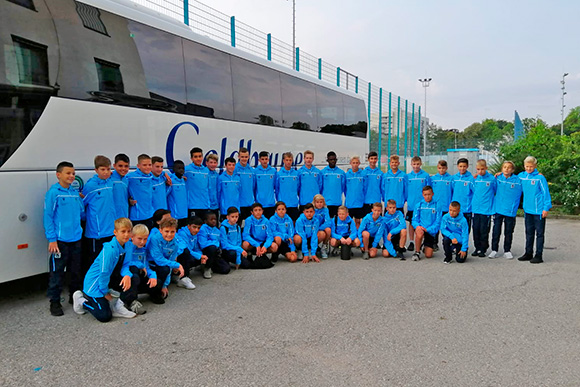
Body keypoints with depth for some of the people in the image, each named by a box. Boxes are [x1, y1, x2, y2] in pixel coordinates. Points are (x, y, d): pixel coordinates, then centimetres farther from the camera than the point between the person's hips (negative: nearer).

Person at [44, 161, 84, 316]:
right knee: (57, 272, 2)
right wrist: (52, 239, -14)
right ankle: (55, 302, 15)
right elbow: (48, 216, -11)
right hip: (60, 240, -6)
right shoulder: (53, 192, -8)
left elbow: (81, 213, 18)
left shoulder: (75, 192, 8)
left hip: (76, 238, 6)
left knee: (76, 271, 16)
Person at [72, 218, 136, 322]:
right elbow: (104, 272, -22)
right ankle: (81, 300, 9)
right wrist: (105, 293, -13)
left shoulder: (123, 247, -1)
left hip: (105, 281, 8)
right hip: (94, 285, -8)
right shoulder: (109, 249, -26)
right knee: (105, 317, -10)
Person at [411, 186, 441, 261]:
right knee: (419, 232, -39)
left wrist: (427, 229, -18)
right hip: (421, 228, 0)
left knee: (428, 255, -6)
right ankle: (417, 252, -12)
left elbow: (437, 222, -5)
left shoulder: (437, 206, -1)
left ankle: (425, 247, 33)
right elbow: (414, 220, 4)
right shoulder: (418, 205, 4)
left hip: (431, 232, 0)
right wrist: (417, 226, -18)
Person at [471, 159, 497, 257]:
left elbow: (496, 191, 4)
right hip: (476, 208, 4)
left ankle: (483, 249, 13)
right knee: (476, 230, 8)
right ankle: (477, 248, 20)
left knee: (484, 230, 0)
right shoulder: (475, 179, 6)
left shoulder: (492, 178, -5)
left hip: (486, 209, -4)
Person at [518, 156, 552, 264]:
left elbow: (546, 193, -8)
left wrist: (546, 208, -11)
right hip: (527, 209, 5)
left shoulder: (540, 177, -10)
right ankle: (528, 253, 24)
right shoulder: (521, 176, 5)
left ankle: (539, 255, 9)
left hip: (539, 210, -5)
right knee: (529, 233, 14)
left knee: (539, 233, 3)